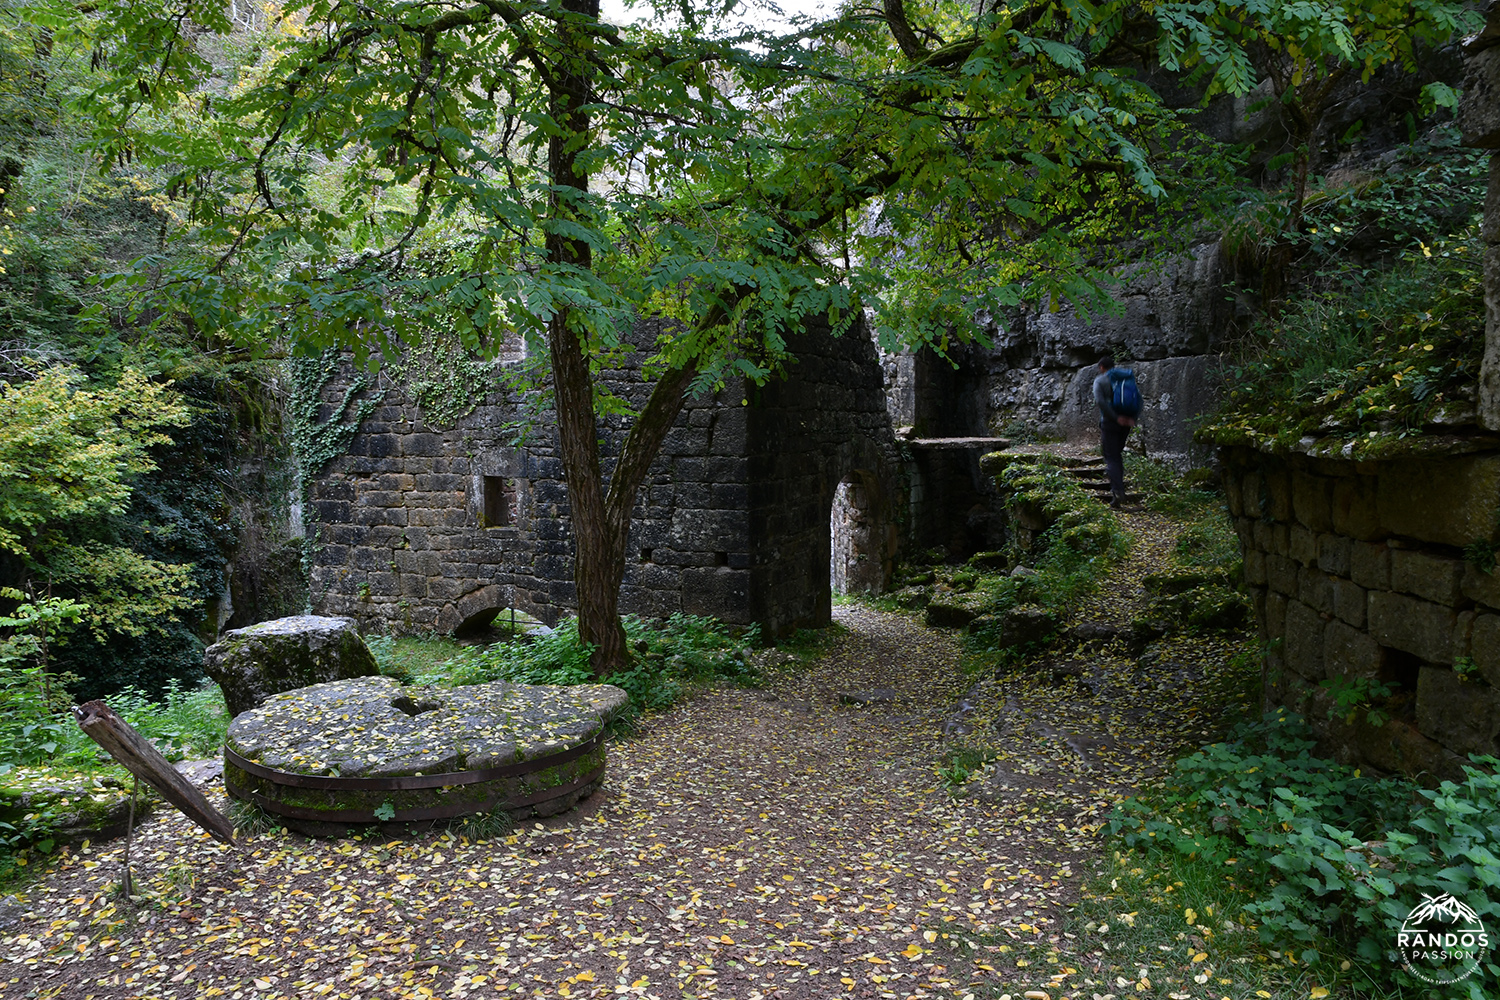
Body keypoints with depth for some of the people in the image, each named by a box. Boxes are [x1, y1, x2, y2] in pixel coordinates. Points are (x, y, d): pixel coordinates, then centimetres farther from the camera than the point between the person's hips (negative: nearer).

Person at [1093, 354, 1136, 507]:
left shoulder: (1099, 381, -2)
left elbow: (1100, 401, -18)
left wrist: (1116, 418, -18)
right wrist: (1133, 417, -5)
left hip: (1109, 423, -5)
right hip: (1125, 424, 5)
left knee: (1111, 458, -4)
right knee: (1117, 455, 20)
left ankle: (1117, 491, -18)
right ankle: (1118, 487, 21)